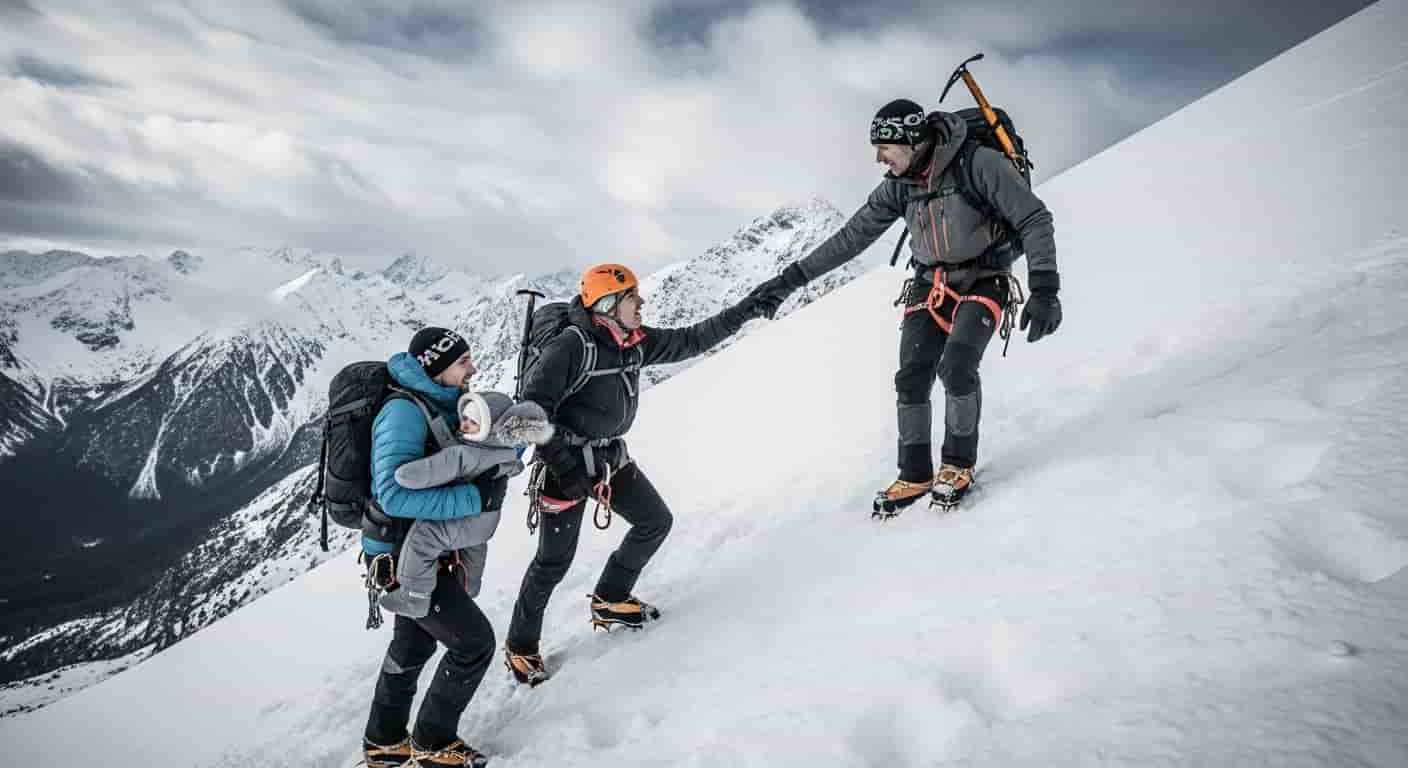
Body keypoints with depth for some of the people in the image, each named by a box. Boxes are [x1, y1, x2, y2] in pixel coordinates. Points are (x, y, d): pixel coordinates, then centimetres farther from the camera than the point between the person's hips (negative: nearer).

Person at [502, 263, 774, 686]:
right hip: (568, 463, -8)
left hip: (612, 456, 8)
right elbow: (532, 408, -24)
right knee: (554, 560, -1)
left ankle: (610, 600, 30)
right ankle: (520, 646, 20)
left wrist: (741, 313, 4)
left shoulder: (636, 341, -1)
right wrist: (563, 464, -27)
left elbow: (689, 341, 9)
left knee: (656, 522, 11)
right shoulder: (571, 346, -24)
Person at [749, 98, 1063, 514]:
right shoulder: (898, 186, -3)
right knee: (911, 379, -6)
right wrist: (792, 277, -1)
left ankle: (959, 463, 0)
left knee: (956, 367, -23)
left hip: (983, 284, -5)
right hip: (930, 287, 5)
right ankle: (915, 474, 10)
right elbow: (851, 236, 3)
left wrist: (1044, 290, -28)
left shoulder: (978, 163, -21)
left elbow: (1034, 220, -18)